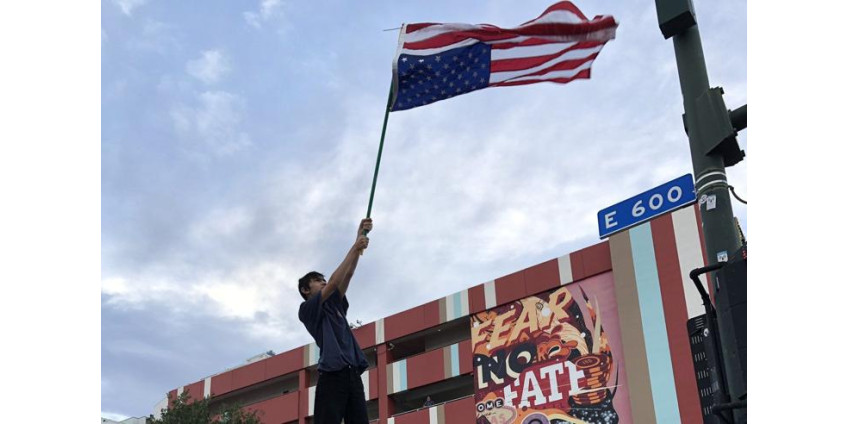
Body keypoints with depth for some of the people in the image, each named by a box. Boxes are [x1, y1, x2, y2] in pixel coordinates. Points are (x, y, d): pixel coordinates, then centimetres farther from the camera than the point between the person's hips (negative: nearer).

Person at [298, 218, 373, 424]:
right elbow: (334, 282, -4)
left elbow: (347, 274, 18)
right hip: (332, 375, -7)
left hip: (353, 374, 7)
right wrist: (355, 247, -1)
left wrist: (361, 238, 9)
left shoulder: (335, 304, 26)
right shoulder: (307, 310, 7)